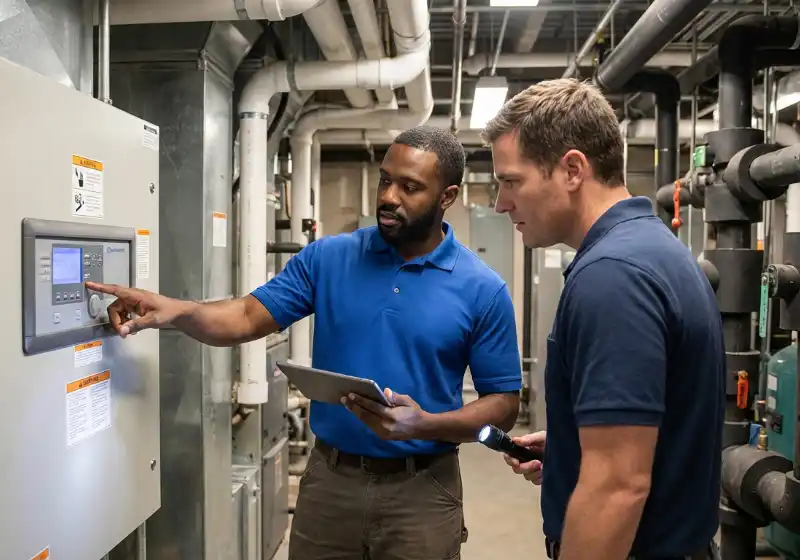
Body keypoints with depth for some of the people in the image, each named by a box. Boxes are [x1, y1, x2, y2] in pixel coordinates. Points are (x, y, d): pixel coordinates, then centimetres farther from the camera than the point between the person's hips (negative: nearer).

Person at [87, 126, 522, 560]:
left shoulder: (483, 290, -7)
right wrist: (178, 311, -24)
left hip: (420, 489, -2)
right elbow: (249, 317, -5)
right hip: (329, 477, 2)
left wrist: (424, 424, -20)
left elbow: (504, 404, -4)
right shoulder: (328, 257, -1)